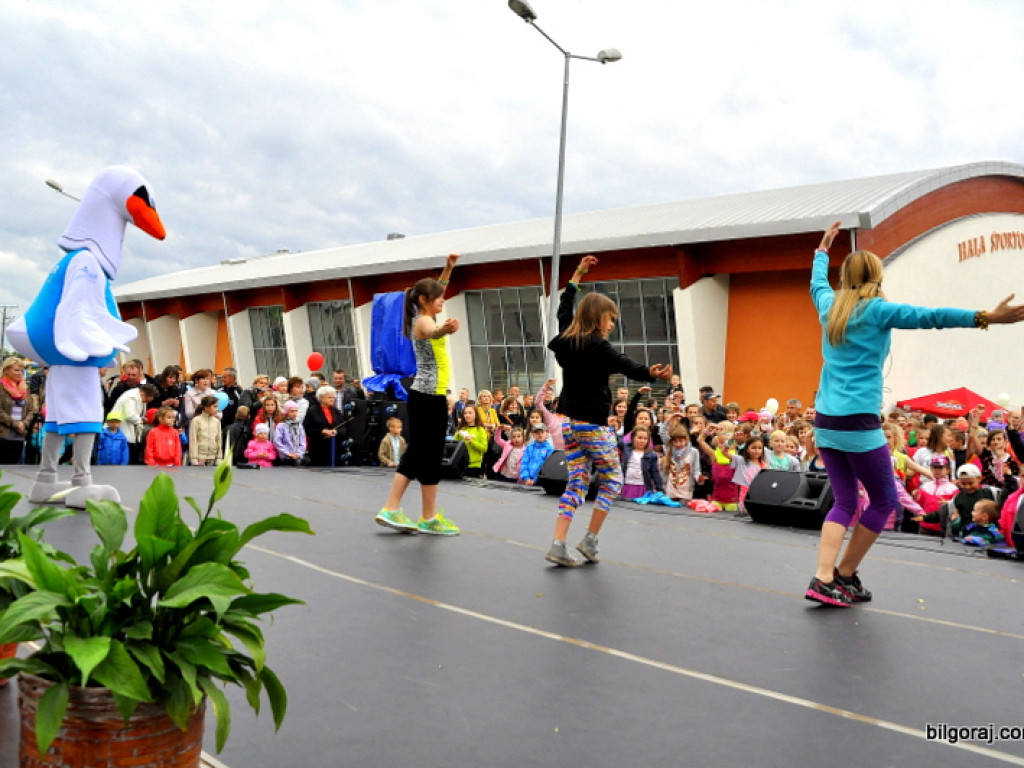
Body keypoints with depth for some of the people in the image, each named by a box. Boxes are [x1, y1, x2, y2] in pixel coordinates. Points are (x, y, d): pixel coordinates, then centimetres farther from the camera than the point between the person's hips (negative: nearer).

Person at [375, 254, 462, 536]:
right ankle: (429, 518, 4)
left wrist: (449, 268, 28)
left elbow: (436, 291, 33)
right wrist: (445, 329, -64)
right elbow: (433, 333, -42)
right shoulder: (424, 321, -15)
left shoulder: (423, 319, 13)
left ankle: (391, 510, 10)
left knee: (416, 452, 11)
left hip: (422, 394, 10)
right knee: (431, 455, -3)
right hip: (430, 395, -10)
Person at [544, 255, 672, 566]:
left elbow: (564, 310, 25)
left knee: (576, 484, 9)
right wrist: (651, 373, -50)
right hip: (591, 424, -7)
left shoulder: (565, 340, 6)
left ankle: (558, 545, -1)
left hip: (568, 422, 8)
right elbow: (625, 366, -33)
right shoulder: (597, 346, -16)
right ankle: (589, 540, 9)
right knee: (611, 481, 10)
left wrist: (577, 276, 32)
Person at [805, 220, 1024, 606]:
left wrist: (823, 249, 50)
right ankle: (844, 575, 13)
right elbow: (930, 316, -17)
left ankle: (823, 579, -2)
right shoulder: (877, 310, -6)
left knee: (845, 502, 11)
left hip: (824, 422, 7)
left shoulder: (830, 306, 11)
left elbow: (817, 283, 33)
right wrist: (988, 318, -23)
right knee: (884, 500, 9)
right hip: (859, 423, -7)